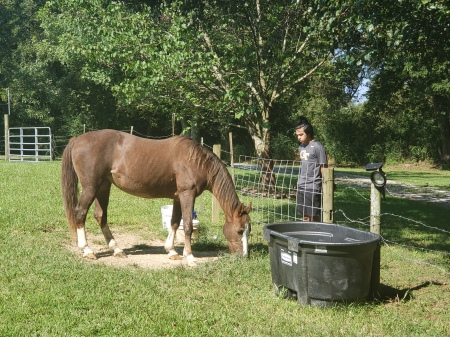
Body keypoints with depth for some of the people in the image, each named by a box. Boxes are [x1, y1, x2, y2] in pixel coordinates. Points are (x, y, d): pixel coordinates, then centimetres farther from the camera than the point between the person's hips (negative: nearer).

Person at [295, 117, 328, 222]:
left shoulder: (318, 147, -11)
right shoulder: (301, 147, 12)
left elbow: (324, 168, -10)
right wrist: (299, 183, 17)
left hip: (313, 188, -7)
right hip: (301, 186, 7)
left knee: (314, 217, 0)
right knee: (305, 216, 14)